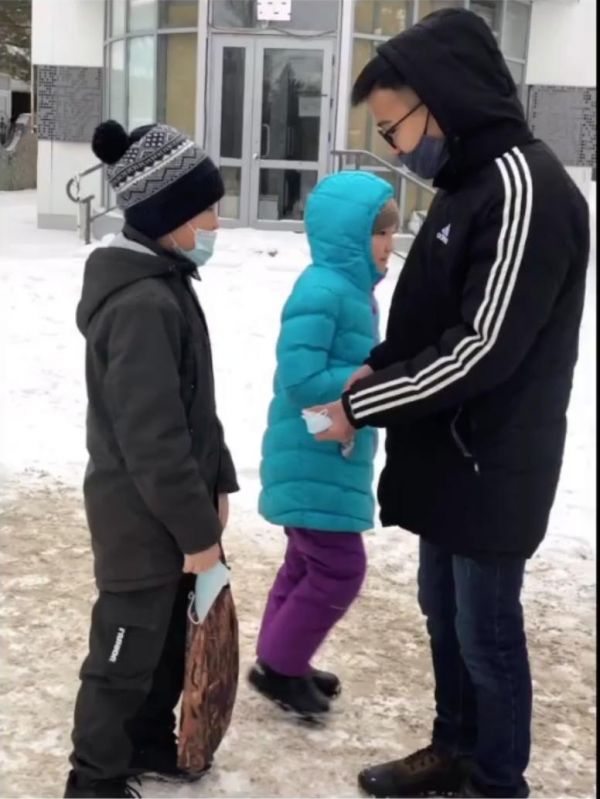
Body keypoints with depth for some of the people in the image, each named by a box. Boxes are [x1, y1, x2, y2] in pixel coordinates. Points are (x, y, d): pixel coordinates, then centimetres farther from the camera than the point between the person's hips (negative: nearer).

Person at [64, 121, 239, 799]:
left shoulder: (164, 283, 8)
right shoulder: (141, 305, -25)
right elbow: (152, 439, -25)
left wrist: (217, 483, 16)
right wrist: (197, 529, -17)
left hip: (169, 509, 10)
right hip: (143, 518, -10)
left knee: (172, 634, 22)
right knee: (127, 653, 6)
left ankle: (149, 743, 40)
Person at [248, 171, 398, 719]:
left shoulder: (352, 287, 9)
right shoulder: (322, 291, -22)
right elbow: (301, 379, -27)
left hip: (332, 456, 10)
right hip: (312, 459, -10)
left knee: (310, 563, 19)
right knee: (340, 569, -3)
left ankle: (283, 661, 34)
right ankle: (278, 666, 14)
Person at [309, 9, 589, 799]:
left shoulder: (523, 188, -21)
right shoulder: (470, 180, 9)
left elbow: (485, 349, -24)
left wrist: (362, 406, -16)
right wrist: (377, 367, 1)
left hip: (494, 465, -9)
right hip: (449, 453, 9)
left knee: (486, 631, 6)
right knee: (443, 609, 20)